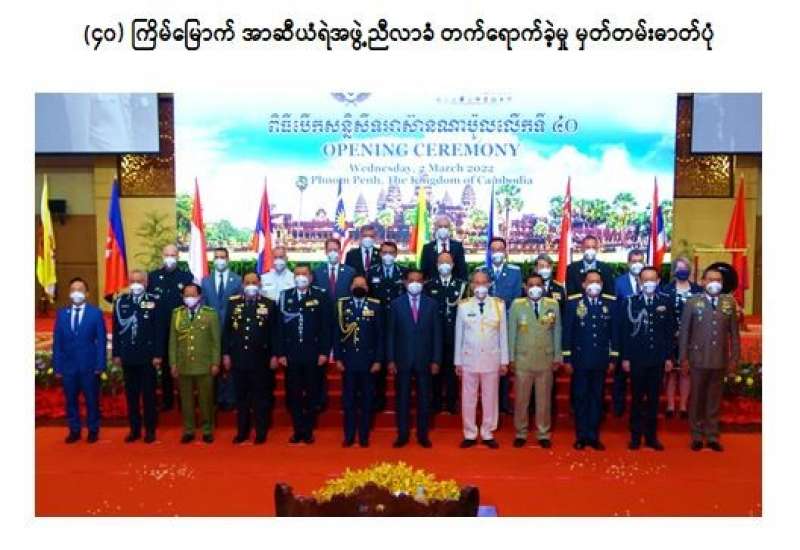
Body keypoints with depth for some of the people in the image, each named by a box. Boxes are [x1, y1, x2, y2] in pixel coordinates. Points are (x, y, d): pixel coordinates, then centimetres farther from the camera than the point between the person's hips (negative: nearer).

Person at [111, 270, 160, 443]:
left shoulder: (153, 301, -3)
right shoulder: (120, 301, 6)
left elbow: (158, 329, -4)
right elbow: (116, 329, 8)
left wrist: (158, 354, -8)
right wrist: (116, 353, 3)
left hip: (148, 356, -3)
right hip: (127, 356, 3)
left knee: (149, 394, 5)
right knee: (131, 395, 9)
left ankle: (150, 430, 14)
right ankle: (134, 429, 19)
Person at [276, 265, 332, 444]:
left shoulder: (321, 296, 1)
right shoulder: (285, 296, 6)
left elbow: (326, 326, -2)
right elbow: (280, 325, 3)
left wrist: (324, 352, -7)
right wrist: (280, 353, -2)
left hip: (313, 354, -1)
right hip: (291, 354, 2)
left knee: (311, 394, 7)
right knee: (293, 394, 6)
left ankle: (308, 431, 18)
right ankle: (298, 430, 17)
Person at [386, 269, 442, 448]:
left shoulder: (431, 303, 3)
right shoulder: (396, 303, 2)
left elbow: (436, 333, 3)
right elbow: (391, 333, 1)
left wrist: (436, 360, -3)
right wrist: (390, 360, -5)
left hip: (424, 360, 1)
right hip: (402, 360, 0)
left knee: (424, 399, 7)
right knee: (402, 399, 6)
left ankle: (423, 435, 19)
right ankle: (402, 435, 17)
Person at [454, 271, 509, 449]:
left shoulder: (499, 304, 2)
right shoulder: (463, 306, 0)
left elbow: (503, 334, 4)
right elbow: (459, 335, 3)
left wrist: (504, 360, 2)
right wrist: (457, 361, 3)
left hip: (492, 359, 0)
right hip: (469, 359, 0)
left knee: (490, 398, 6)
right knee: (468, 399, 5)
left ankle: (488, 434, 19)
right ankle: (470, 435, 17)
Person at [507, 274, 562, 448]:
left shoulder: (553, 305, 2)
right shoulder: (517, 305, -2)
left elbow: (557, 332, 6)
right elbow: (512, 333, 1)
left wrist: (557, 357, 5)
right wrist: (511, 358, 0)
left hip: (546, 360, 1)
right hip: (522, 360, -1)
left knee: (544, 399, 9)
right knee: (521, 399, 7)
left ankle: (543, 434, 22)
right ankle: (521, 433, 20)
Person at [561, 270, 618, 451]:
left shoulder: (610, 303, 2)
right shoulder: (573, 302, -3)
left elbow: (614, 331, 5)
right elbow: (567, 331, -2)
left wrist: (613, 358, 3)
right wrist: (567, 358, -4)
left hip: (601, 360, 2)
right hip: (580, 359, -1)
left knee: (597, 398, 8)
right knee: (580, 398, 6)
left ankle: (594, 436, 18)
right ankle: (581, 436, 16)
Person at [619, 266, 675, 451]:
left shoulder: (666, 301, 3)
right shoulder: (630, 301, -2)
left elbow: (670, 331, 5)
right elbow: (624, 331, -2)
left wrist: (669, 357, 2)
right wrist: (625, 357, -5)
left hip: (658, 359, 2)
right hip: (637, 358, -1)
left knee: (654, 399, 9)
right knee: (637, 399, 7)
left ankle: (651, 436, 20)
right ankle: (636, 436, 16)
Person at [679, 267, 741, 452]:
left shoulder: (729, 303, 4)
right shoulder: (692, 303, -2)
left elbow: (734, 333, 5)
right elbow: (684, 332, -1)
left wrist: (734, 358, 1)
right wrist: (683, 358, -4)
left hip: (720, 360, 2)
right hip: (698, 359, -1)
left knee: (714, 399, 10)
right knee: (697, 399, 8)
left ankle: (712, 436, 20)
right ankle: (697, 436, 19)